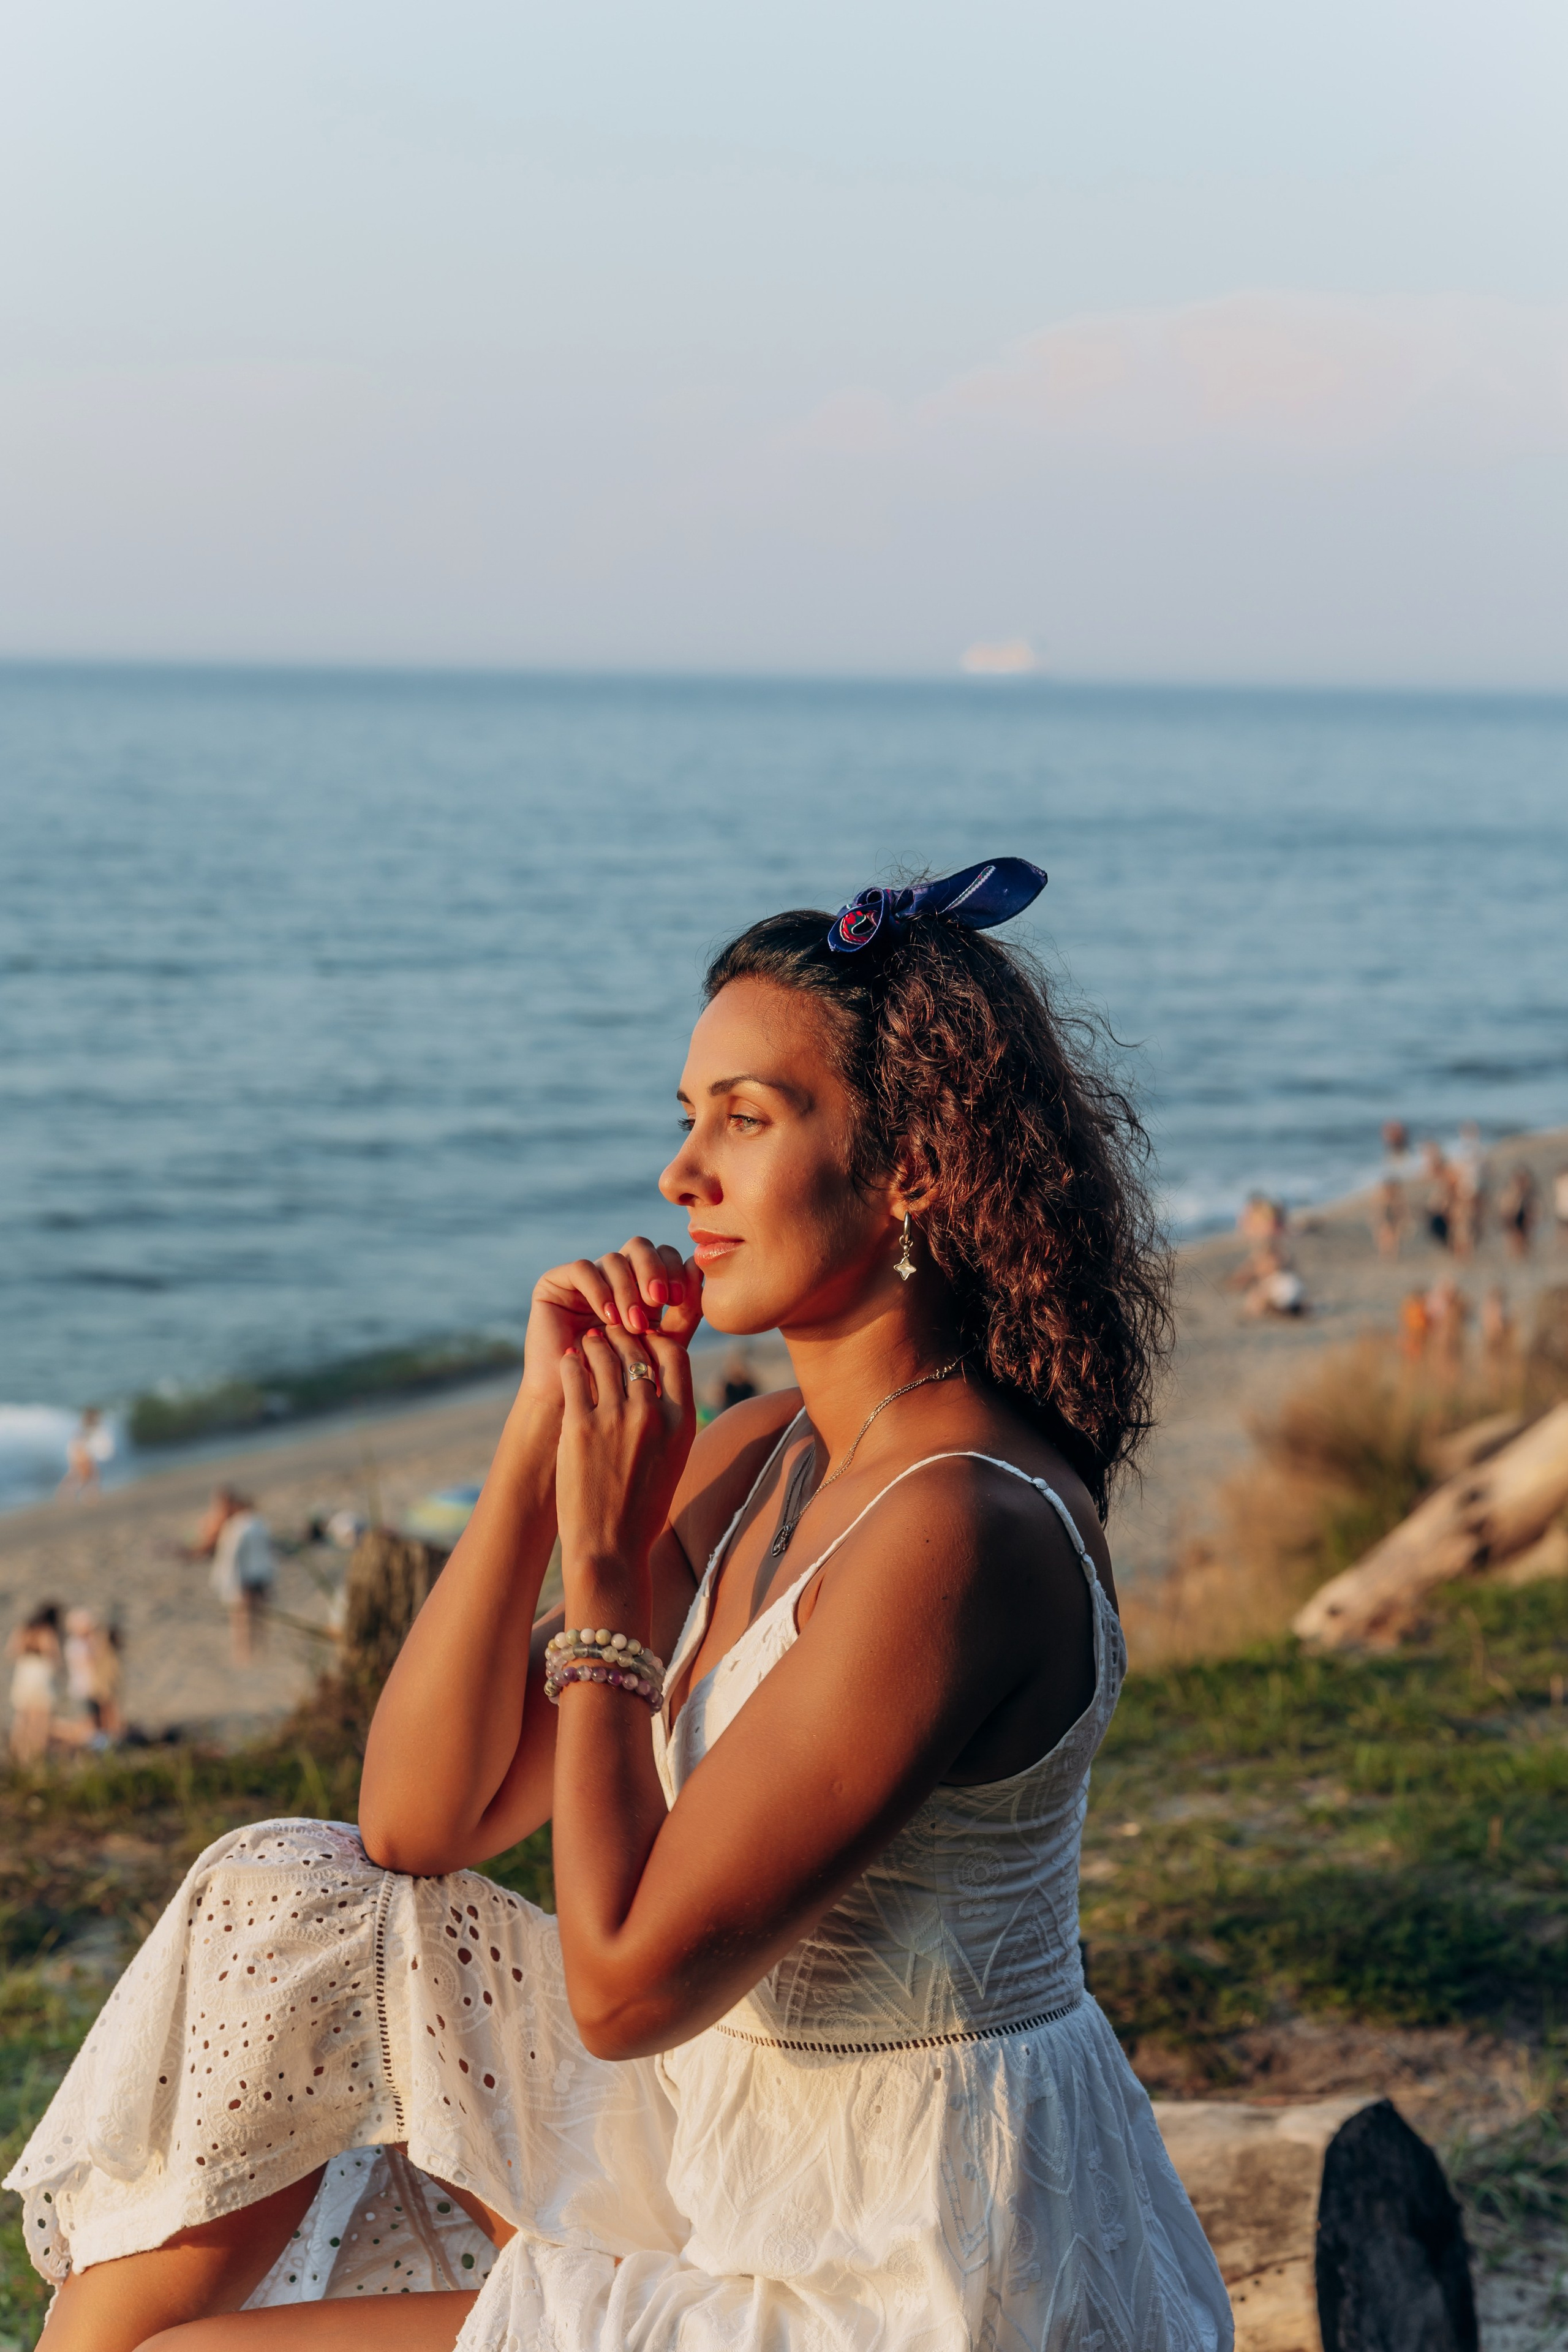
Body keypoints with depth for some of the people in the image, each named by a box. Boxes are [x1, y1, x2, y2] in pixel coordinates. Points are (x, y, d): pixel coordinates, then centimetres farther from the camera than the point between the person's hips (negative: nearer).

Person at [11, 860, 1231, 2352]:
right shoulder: (754, 1461, 4)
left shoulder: (954, 1529, -24)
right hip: (757, 2179, 9)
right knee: (292, 1905, 6)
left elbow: (626, 1985, -23)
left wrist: (606, 1562, -16)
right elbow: (419, 1823, 3)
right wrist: (539, 1441, -6)